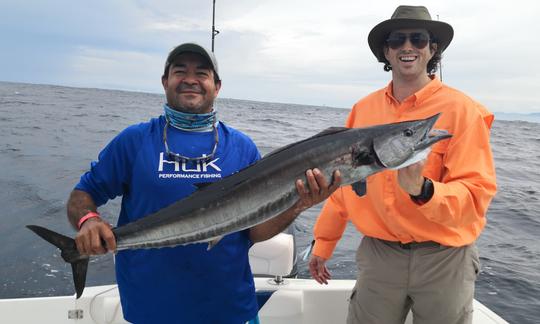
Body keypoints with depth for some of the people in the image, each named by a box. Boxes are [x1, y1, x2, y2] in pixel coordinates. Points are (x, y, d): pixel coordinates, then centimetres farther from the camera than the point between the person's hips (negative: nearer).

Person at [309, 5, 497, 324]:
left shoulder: (461, 110, -11)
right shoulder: (363, 109, 1)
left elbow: (477, 195, -15)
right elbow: (345, 181, 7)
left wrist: (423, 190, -34)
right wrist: (323, 243, 11)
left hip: (443, 259, -2)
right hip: (379, 254, 3)